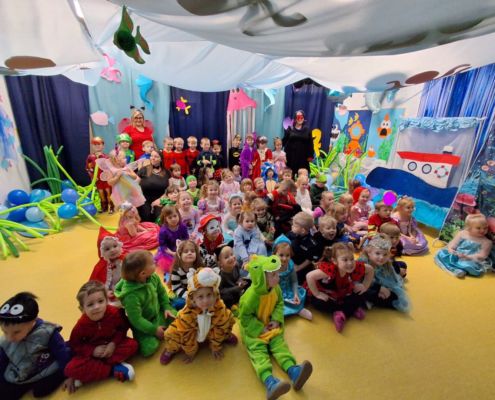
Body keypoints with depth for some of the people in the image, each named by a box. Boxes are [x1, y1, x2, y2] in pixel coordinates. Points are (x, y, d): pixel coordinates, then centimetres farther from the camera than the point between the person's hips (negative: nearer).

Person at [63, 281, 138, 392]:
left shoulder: (115, 312, -25)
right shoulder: (82, 324, -24)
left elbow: (123, 328, -9)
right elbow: (74, 345, -9)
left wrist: (114, 343, -24)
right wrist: (92, 351, -22)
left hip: (111, 346, 1)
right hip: (91, 352, 0)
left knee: (132, 344, -24)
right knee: (71, 369, -28)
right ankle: (114, 369, -21)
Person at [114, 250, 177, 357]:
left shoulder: (153, 277, -18)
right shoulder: (131, 296, -35)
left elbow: (162, 293, 1)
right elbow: (136, 319, -26)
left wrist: (166, 307, -5)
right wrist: (154, 330, -20)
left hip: (158, 313, 5)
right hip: (142, 325, -5)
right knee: (148, 349, -18)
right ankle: (156, 335, 8)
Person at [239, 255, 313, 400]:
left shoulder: (276, 288, -12)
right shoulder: (251, 296, -33)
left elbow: (279, 303, 5)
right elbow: (245, 317, -21)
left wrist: (276, 320, -10)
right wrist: (260, 329, -21)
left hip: (270, 325, 6)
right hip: (253, 329, -5)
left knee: (279, 343, -12)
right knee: (257, 349, -21)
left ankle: (293, 371, -25)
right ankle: (269, 381, -38)